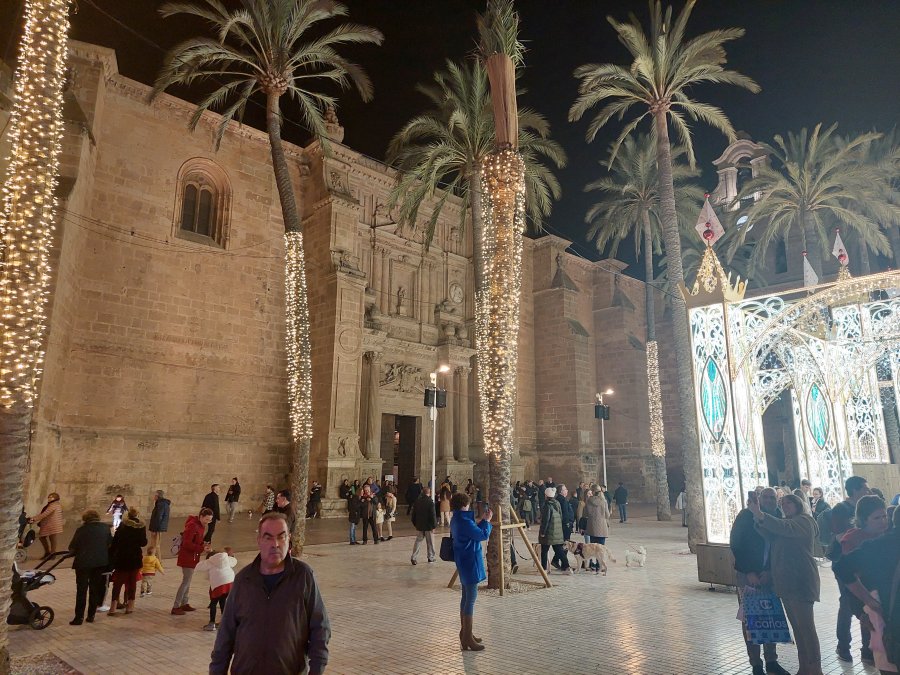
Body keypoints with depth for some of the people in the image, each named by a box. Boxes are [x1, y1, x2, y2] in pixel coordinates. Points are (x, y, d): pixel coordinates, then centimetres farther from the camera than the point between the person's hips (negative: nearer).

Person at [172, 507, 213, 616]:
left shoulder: (201, 525, 6)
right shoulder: (192, 525, -23)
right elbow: (187, 543, -25)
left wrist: (203, 544, -3)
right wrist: (202, 548, -28)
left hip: (193, 557, 9)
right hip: (187, 556, -9)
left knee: (188, 580, 17)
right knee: (186, 581, -5)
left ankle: (184, 603, 28)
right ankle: (176, 607, 3)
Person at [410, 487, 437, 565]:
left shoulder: (417, 501, 0)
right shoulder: (430, 502, -15)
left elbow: (414, 513, 8)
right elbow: (433, 515, -15)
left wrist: (414, 523, 18)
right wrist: (434, 525, -6)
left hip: (419, 525, 4)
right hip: (428, 526, -4)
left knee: (418, 541, 10)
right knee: (429, 542, 10)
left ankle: (413, 557, 2)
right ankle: (431, 557, 19)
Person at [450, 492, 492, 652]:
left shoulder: (457, 520, 9)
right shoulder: (465, 521, -22)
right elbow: (483, 536, -19)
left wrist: (482, 521, 13)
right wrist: (487, 521, -6)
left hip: (464, 563, 10)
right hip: (470, 563, -10)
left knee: (466, 598, 18)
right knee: (471, 599, -4)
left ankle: (464, 633, 27)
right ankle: (467, 638, 2)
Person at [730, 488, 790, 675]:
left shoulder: (778, 518, 0)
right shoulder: (746, 516, -9)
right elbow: (736, 545, -9)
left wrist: (770, 571, -11)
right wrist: (749, 573, -13)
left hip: (770, 574, 3)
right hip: (748, 574, -3)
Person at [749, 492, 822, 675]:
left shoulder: (805, 521, -5)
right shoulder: (783, 523, 18)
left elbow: (785, 528, -27)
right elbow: (770, 536, -1)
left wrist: (760, 514, -39)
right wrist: (757, 518, -19)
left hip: (801, 581, -8)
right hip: (785, 581, 8)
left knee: (806, 626, -5)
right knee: (797, 626, 12)